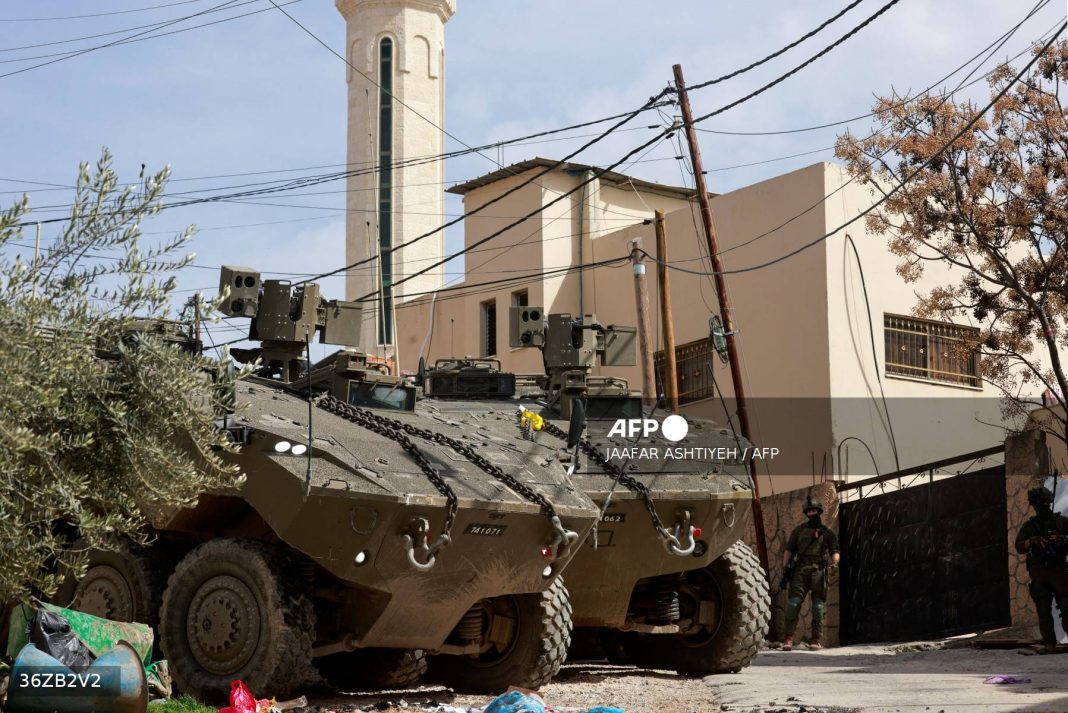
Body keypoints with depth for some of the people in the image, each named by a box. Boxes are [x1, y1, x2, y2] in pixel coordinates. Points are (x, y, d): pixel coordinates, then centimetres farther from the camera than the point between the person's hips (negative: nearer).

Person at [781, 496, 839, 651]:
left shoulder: (827, 532, 13)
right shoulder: (798, 530, 18)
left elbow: (835, 551, 8)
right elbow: (789, 550, 15)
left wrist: (834, 562, -14)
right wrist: (785, 570, 4)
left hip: (819, 570, -1)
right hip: (800, 570, 1)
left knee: (818, 606, -2)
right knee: (793, 603, -11)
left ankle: (817, 640, 3)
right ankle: (788, 639, -12)